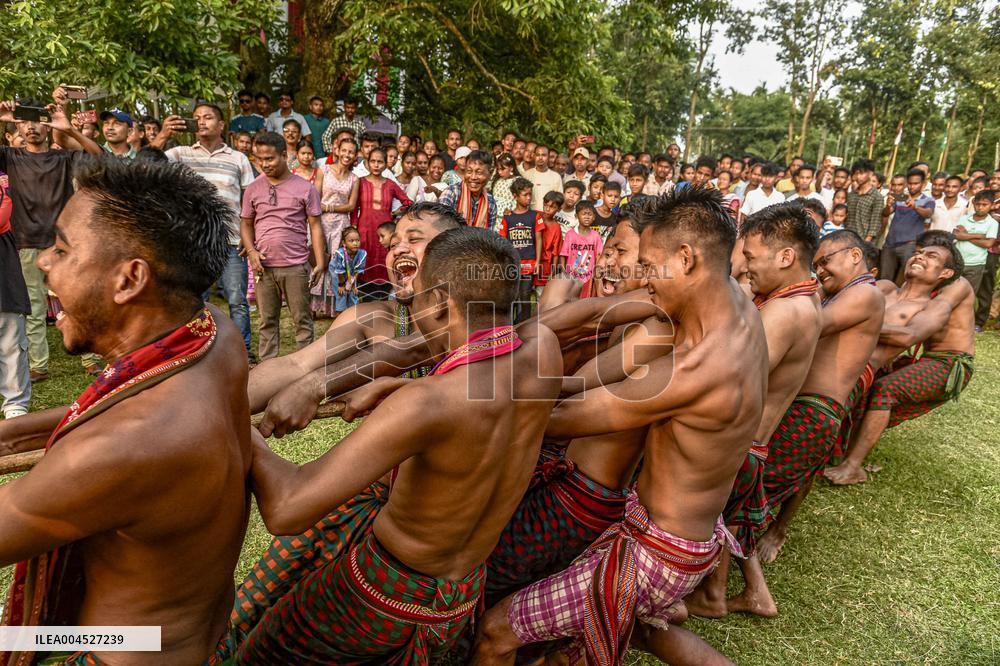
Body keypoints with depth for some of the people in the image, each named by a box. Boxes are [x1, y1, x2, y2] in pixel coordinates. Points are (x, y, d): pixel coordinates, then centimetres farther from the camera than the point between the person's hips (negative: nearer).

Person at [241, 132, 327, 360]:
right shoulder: (253, 189, 8)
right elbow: (246, 224, 12)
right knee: (267, 321, 10)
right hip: (264, 266, 3)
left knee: (302, 319, 4)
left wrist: (320, 262, -7)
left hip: (296, 266, -2)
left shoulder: (304, 188, 0)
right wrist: (251, 251, -6)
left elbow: (315, 226, 0)